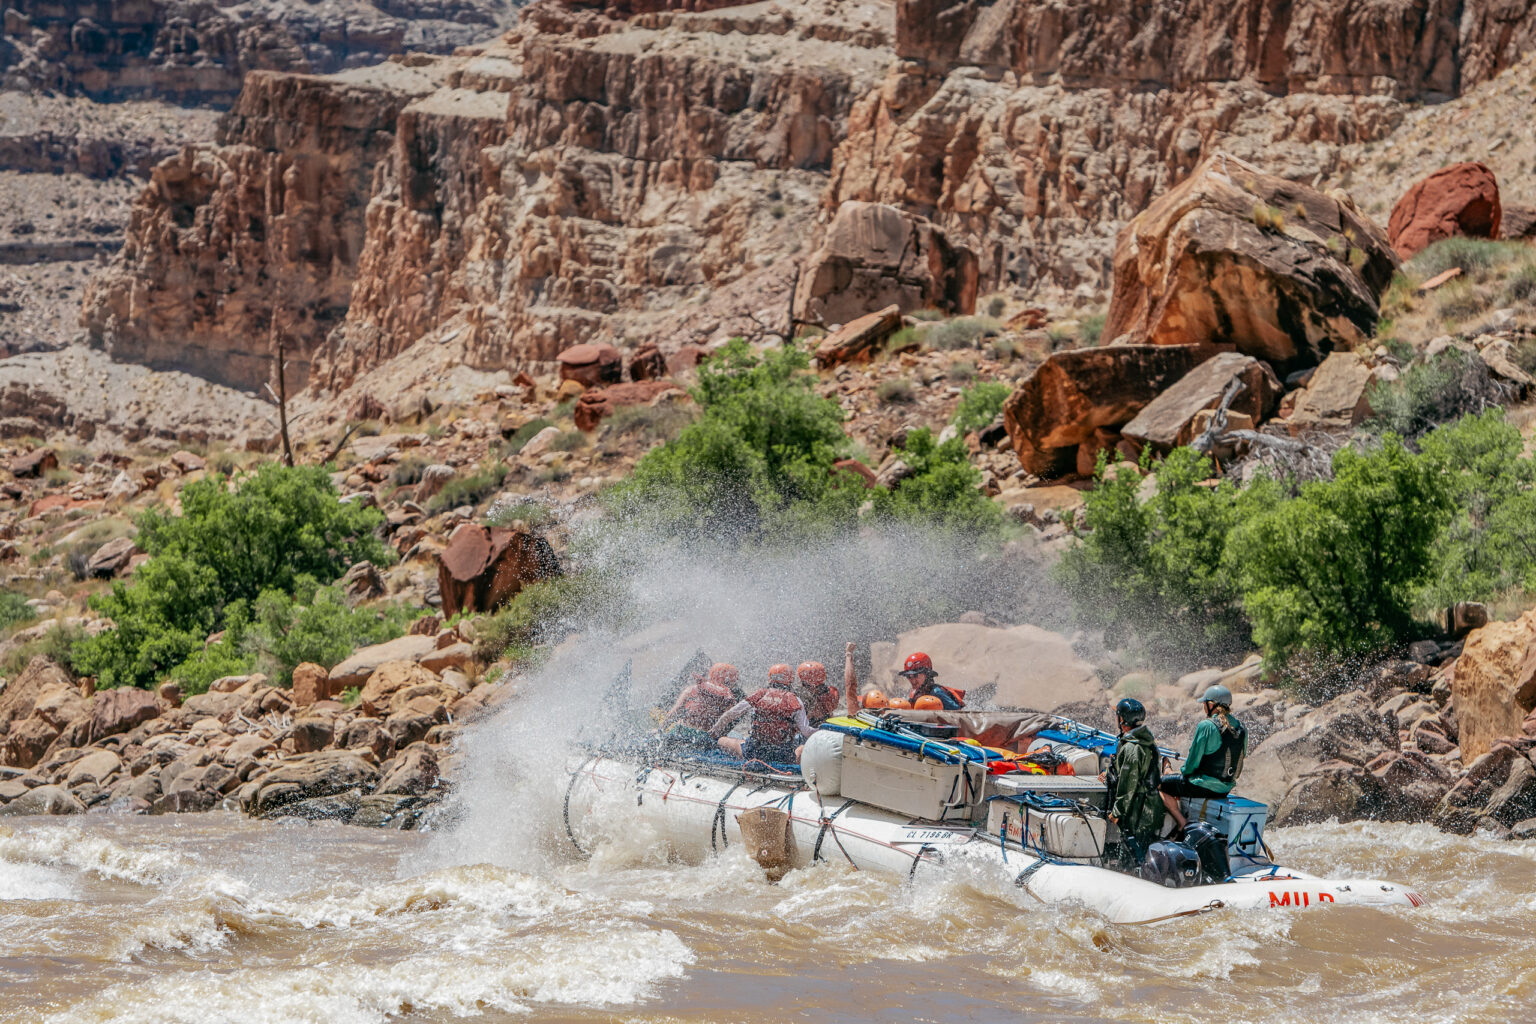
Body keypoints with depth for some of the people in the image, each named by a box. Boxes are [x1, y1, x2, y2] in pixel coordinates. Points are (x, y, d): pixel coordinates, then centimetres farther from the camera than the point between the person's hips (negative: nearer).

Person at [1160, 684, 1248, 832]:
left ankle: (1183, 825, 0)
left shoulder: (1206, 727, -19)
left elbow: (1194, 758, -16)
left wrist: (1184, 772, 5)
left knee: (1161, 785, 8)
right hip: (1227, 787, 8)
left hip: (1205, 786, -8)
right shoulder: (1240, 728, 4)